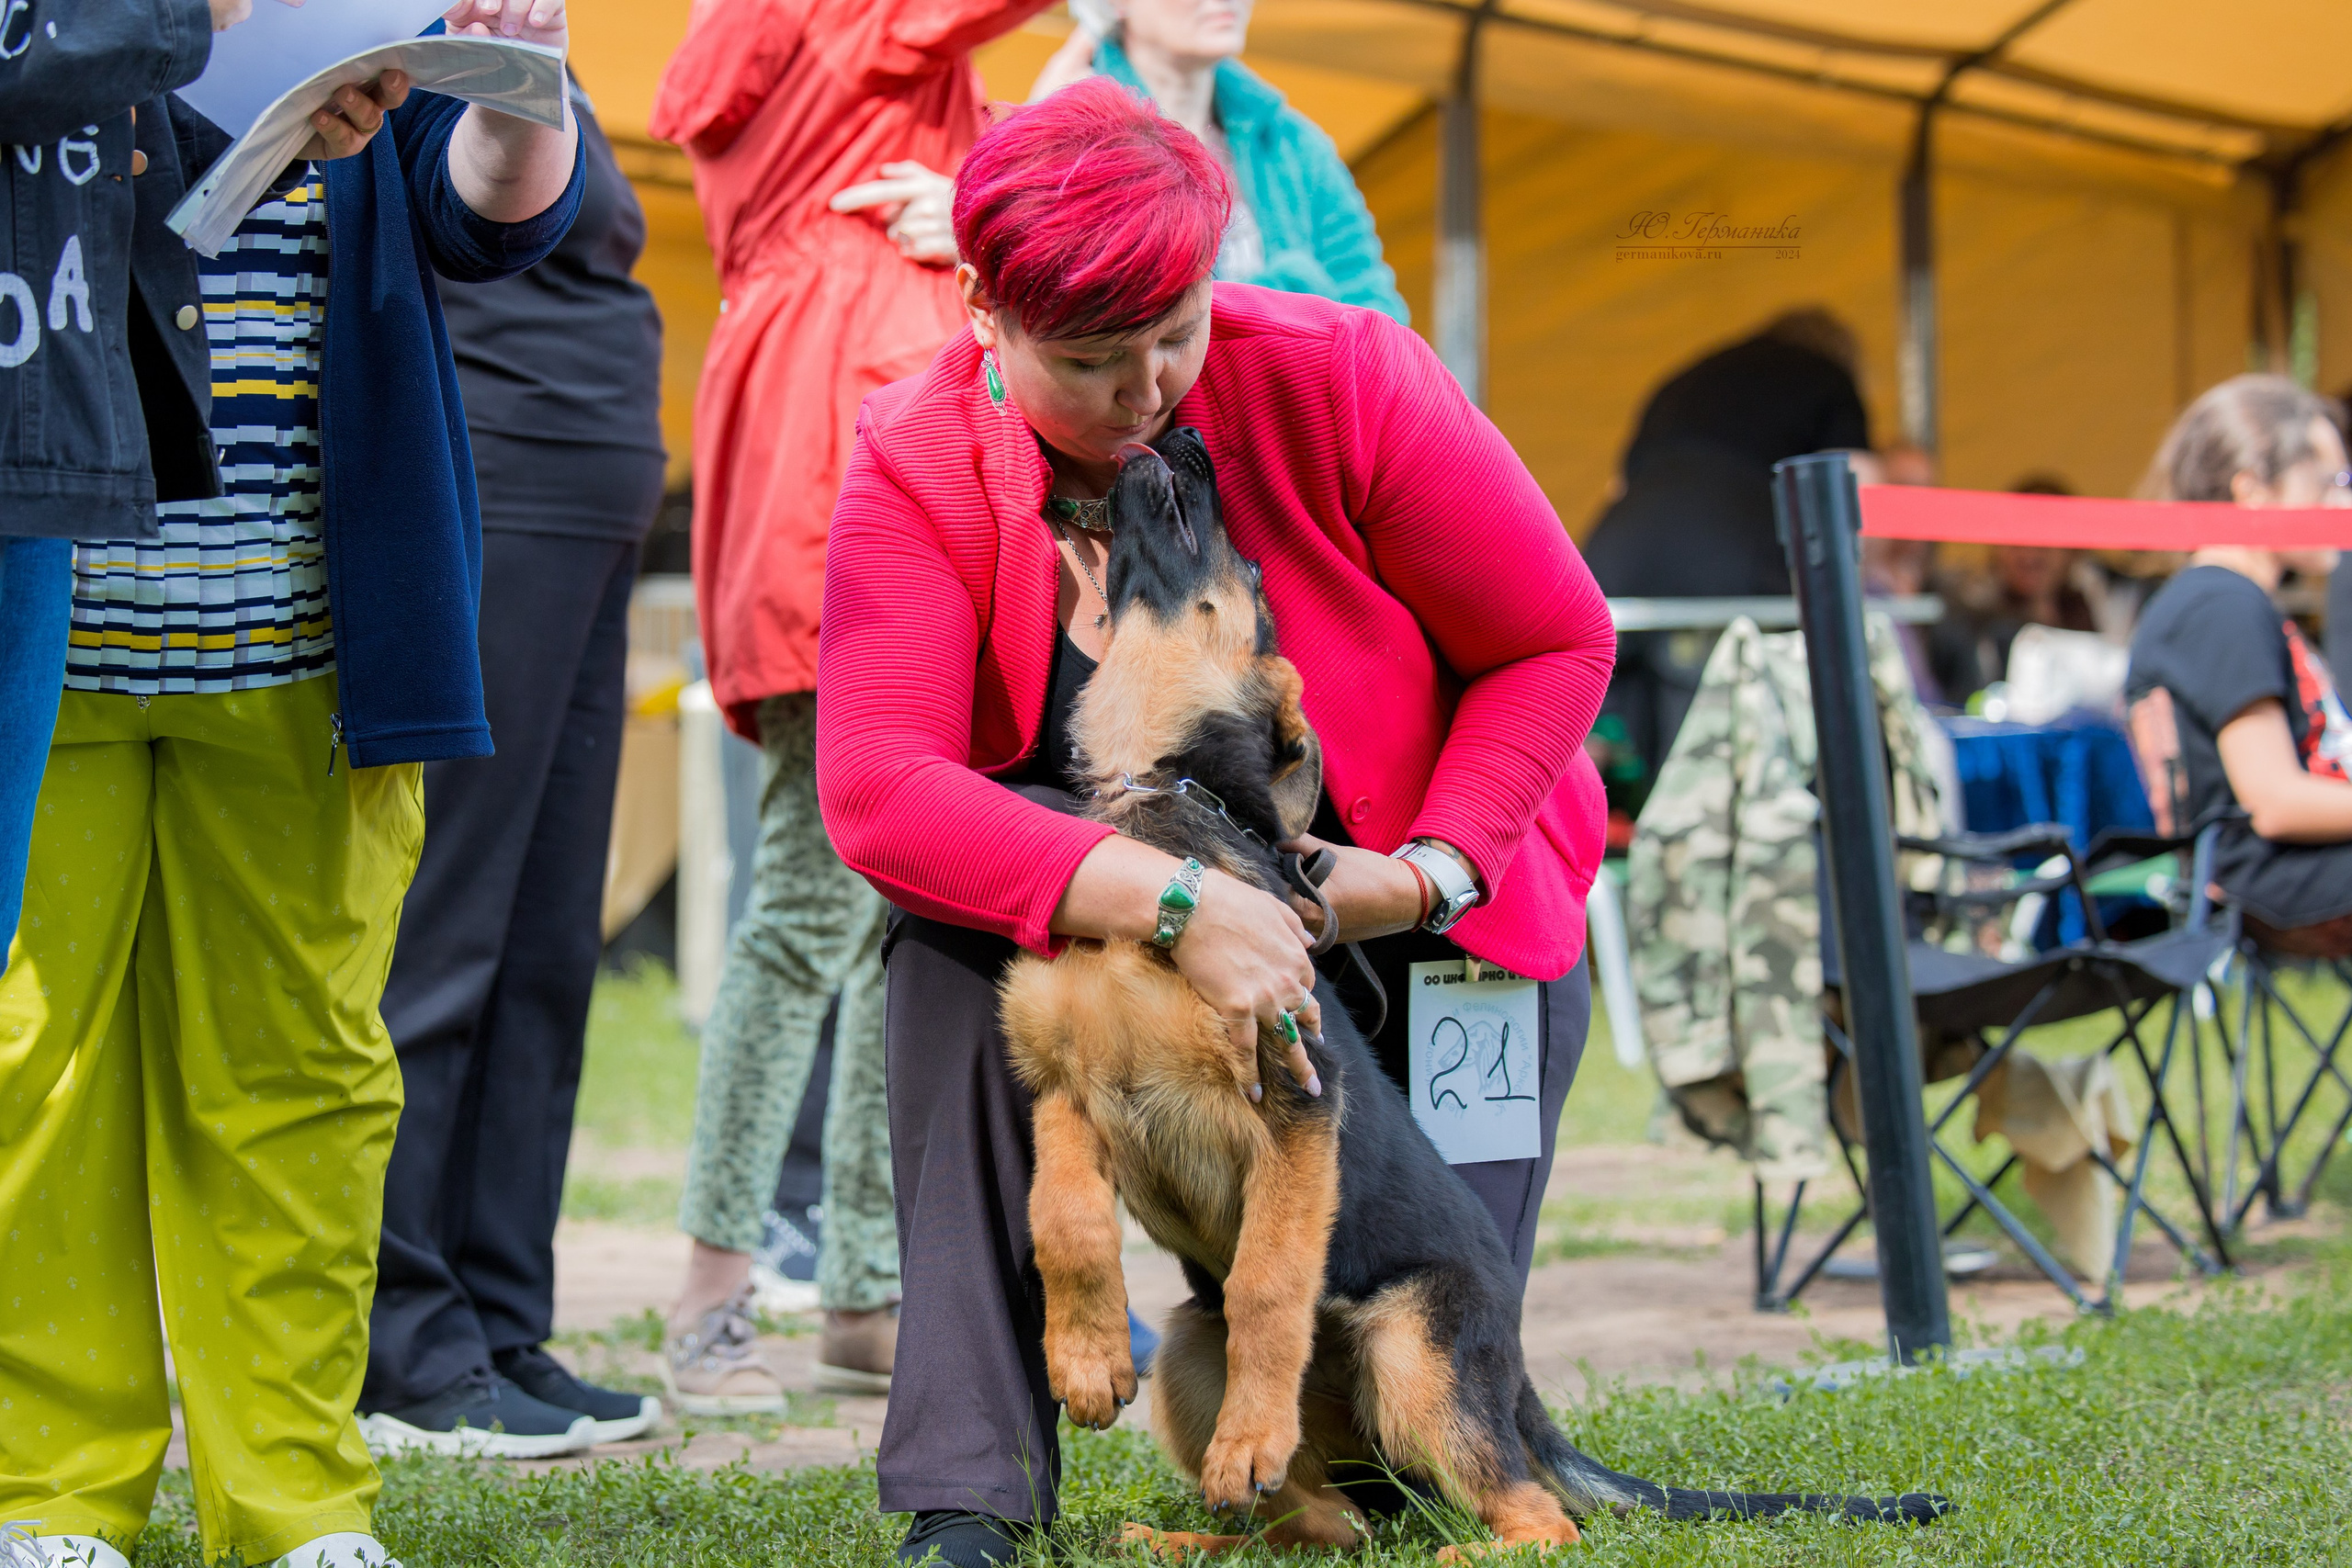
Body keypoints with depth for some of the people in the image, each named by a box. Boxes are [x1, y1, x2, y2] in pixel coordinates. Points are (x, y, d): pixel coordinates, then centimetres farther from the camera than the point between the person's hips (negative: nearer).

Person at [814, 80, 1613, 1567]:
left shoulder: (1342, 379, -21)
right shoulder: (919, 466, -20)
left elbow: (1557, 643, -12)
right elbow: (875, 786, -33)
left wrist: (1430, 871, -25)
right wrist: (1169, 901, -43)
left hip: (1434, 905, 0)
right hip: (1120, 914, 0)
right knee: (959, 898, -35)